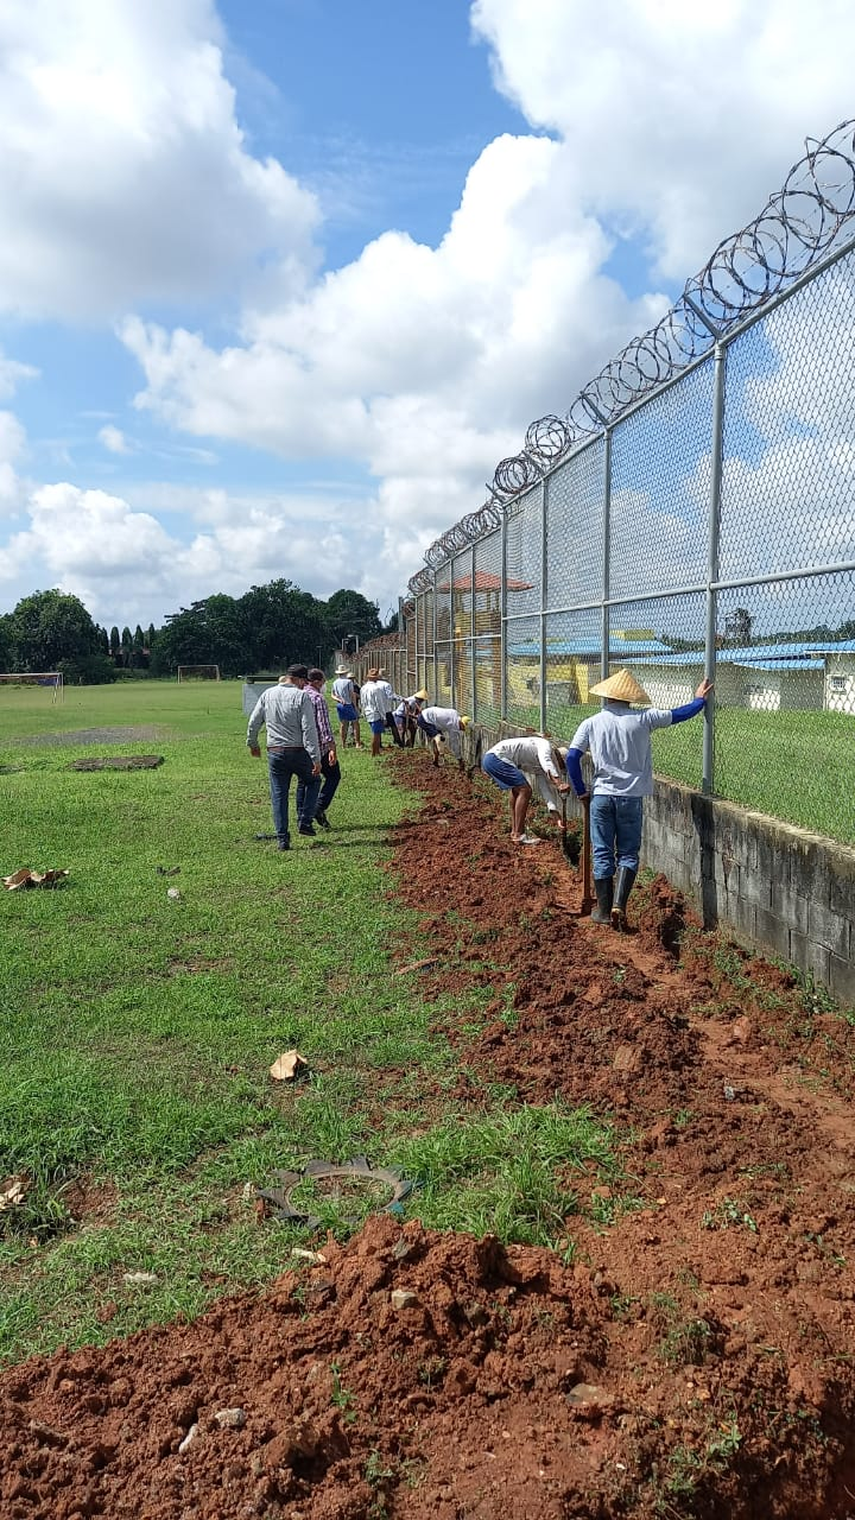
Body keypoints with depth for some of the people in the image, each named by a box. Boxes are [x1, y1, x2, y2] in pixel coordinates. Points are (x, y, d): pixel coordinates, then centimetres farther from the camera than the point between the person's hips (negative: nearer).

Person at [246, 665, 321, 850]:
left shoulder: (267, 694, 5)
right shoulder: (302, 696, -10)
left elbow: (253, 723, 10)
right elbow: (309, 729, -16)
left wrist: (252, 743, 27)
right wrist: (316, 758, -15)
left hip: (275, 753, 4)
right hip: (298, 752, -4)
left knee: (278, 795, 9)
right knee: (313, 780, 22)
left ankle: (282, 839, 7)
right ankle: (304, 821, 11)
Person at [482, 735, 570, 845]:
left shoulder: (540, 769, 22)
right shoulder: (545, 745, -2)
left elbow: (546, 790, 19)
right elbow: (546, 762, -25)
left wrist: (558, 818, 13)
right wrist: (559, 783, -37)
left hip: (489, 760, 11)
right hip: (497, 757, -11)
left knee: (517, 790, 25)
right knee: (525, 790, -11)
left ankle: (515, 831, 28)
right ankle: (518, 835, -8)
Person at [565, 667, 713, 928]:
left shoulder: (591, 723, 0)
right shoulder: (642, 719, -2)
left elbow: (572, 757, -7)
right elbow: (679, 714, 7)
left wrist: (580, 790, 4)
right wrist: (700, 700, 25)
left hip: (601, 796, 1)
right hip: (631, 797, 0)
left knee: (602, 854, 9)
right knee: (628, 853, 10)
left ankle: (604, 910, 15)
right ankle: (619, 905, -6)